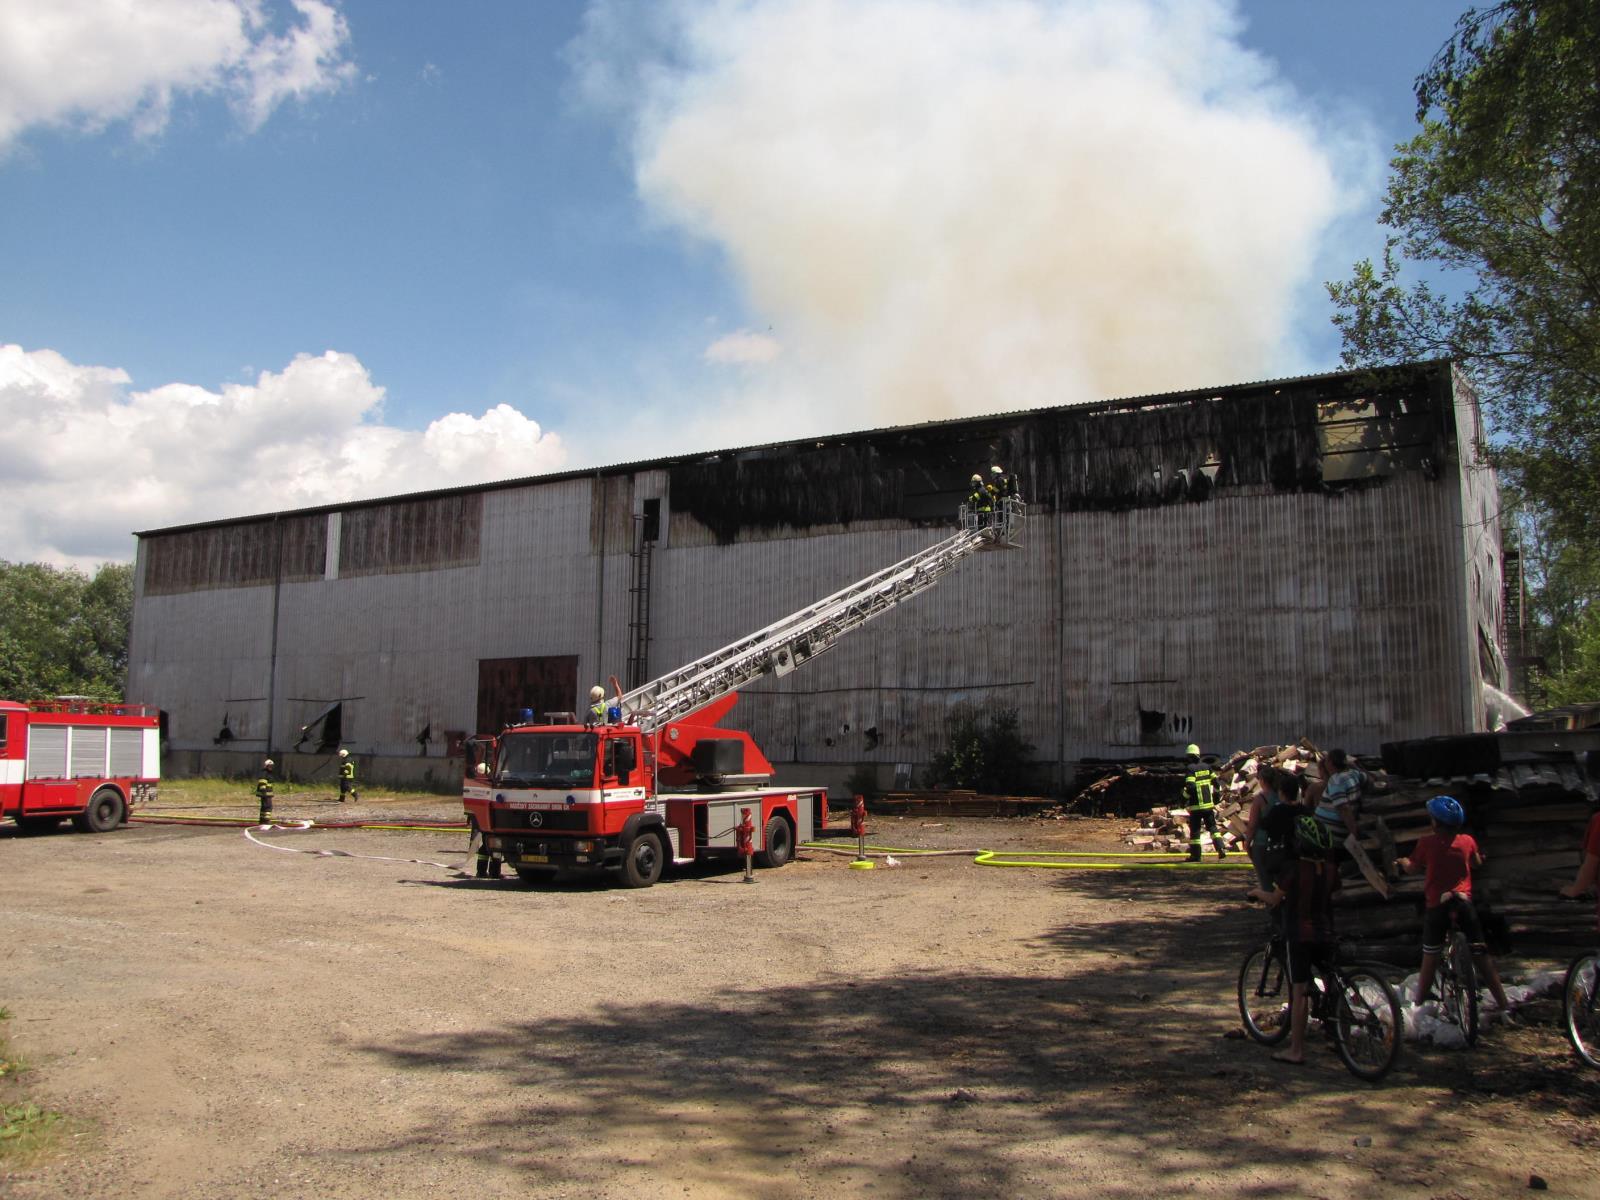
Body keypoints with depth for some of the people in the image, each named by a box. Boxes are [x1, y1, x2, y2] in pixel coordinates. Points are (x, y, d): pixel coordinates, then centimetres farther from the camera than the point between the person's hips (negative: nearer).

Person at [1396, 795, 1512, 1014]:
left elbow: (1413, 867, 7)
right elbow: (1477, 863, 21)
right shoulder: (1467, 841, 2)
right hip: (1464, 902, 2)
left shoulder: (1426, 842, -6)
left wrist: (1402, 862, 28)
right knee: (1481, 954, 10)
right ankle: (1503, 1004, 11)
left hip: (1436, 905, -2)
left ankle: (1419, 1004, 16)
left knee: (1430, 958, 9)